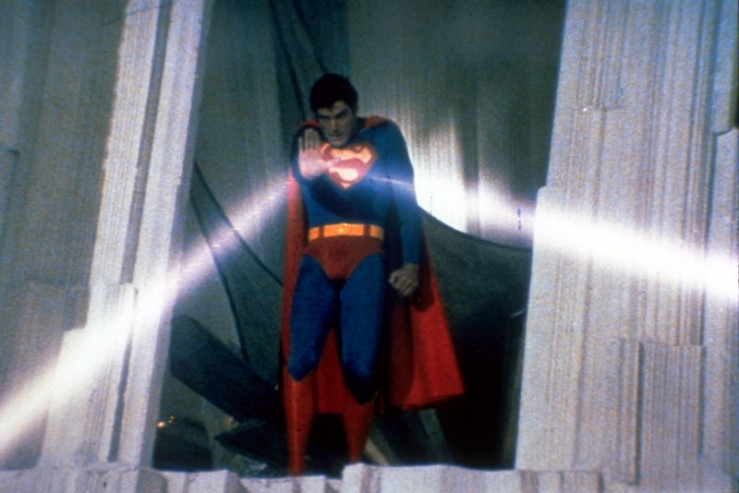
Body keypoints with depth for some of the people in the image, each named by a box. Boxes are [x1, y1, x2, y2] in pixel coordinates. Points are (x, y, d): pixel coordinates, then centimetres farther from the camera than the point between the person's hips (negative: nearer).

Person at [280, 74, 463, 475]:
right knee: (301, 357, -15)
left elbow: (406, 198, 5)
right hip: (317, 257, 1)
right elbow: (308, 185, -13)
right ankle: (295, 465, -13)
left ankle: (355, 463, 3)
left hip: (366, 257, -1)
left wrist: (412, 262, -6)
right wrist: (308, 173, -39)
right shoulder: (306, 140, 9)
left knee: (360, 366, -10)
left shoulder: (384, 136, 8)